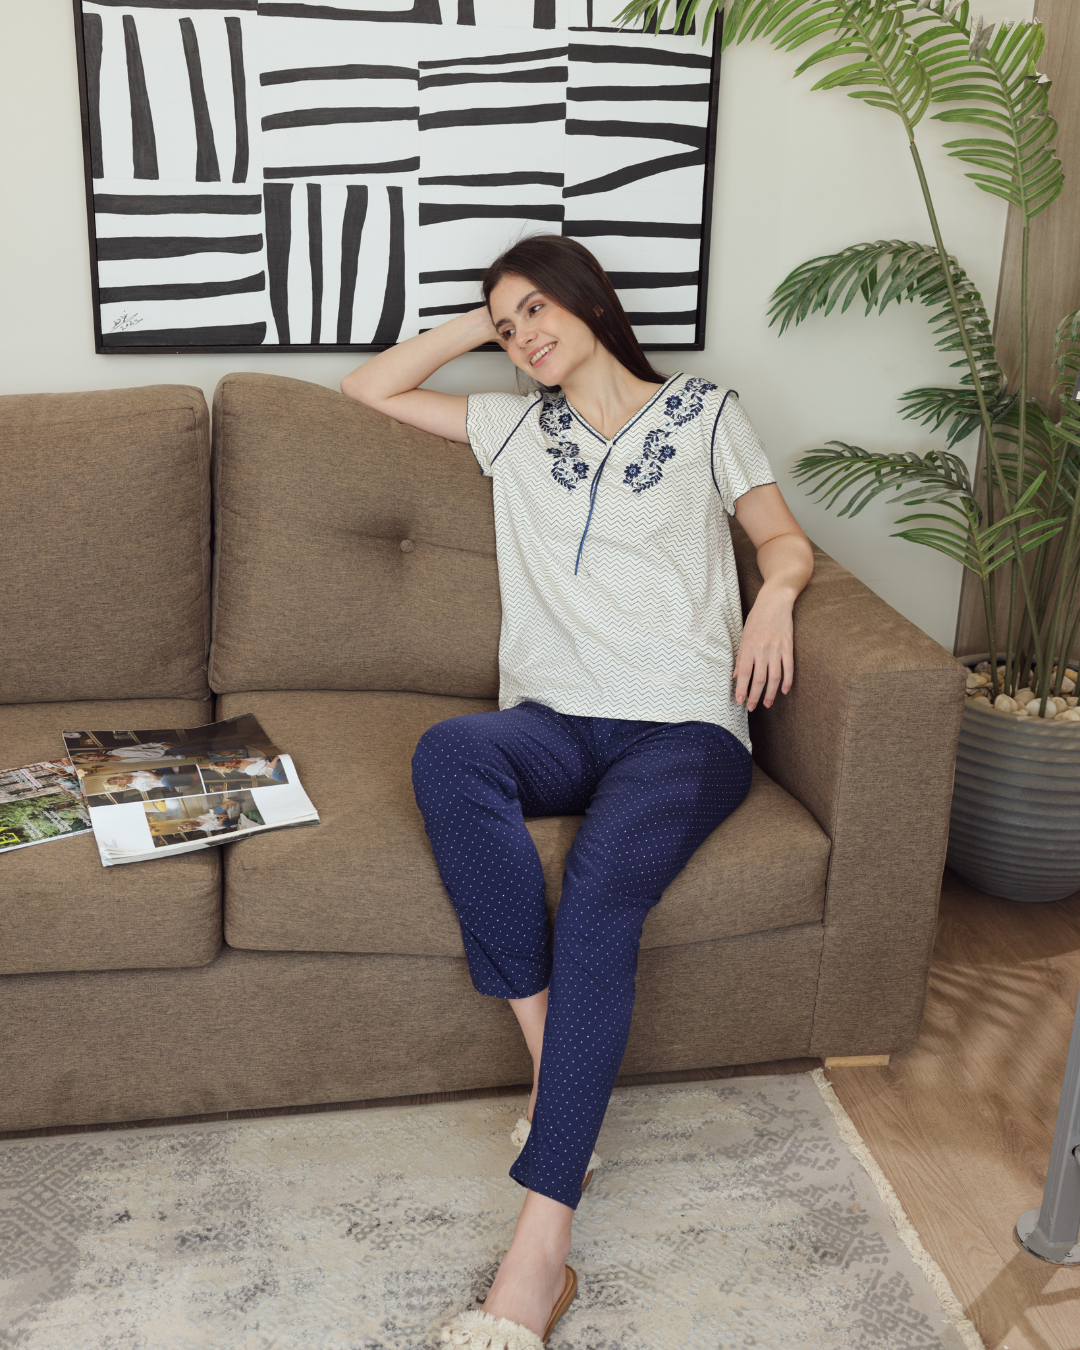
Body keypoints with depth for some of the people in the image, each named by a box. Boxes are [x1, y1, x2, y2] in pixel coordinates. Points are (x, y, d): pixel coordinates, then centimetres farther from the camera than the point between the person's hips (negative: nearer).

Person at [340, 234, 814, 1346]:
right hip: (558, 723, 3)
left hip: (685, 726, -3)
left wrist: (773, 595, -6)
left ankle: (540, 1252, -37)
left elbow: (785, 537, 16)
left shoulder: (704, 414, 19)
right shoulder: (517, 429, 25)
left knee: (601, 888, -34)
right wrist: (482, 323, 22)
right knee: (449, 752, -35)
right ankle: (551, 1069, -30)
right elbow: (370, 386, 26)